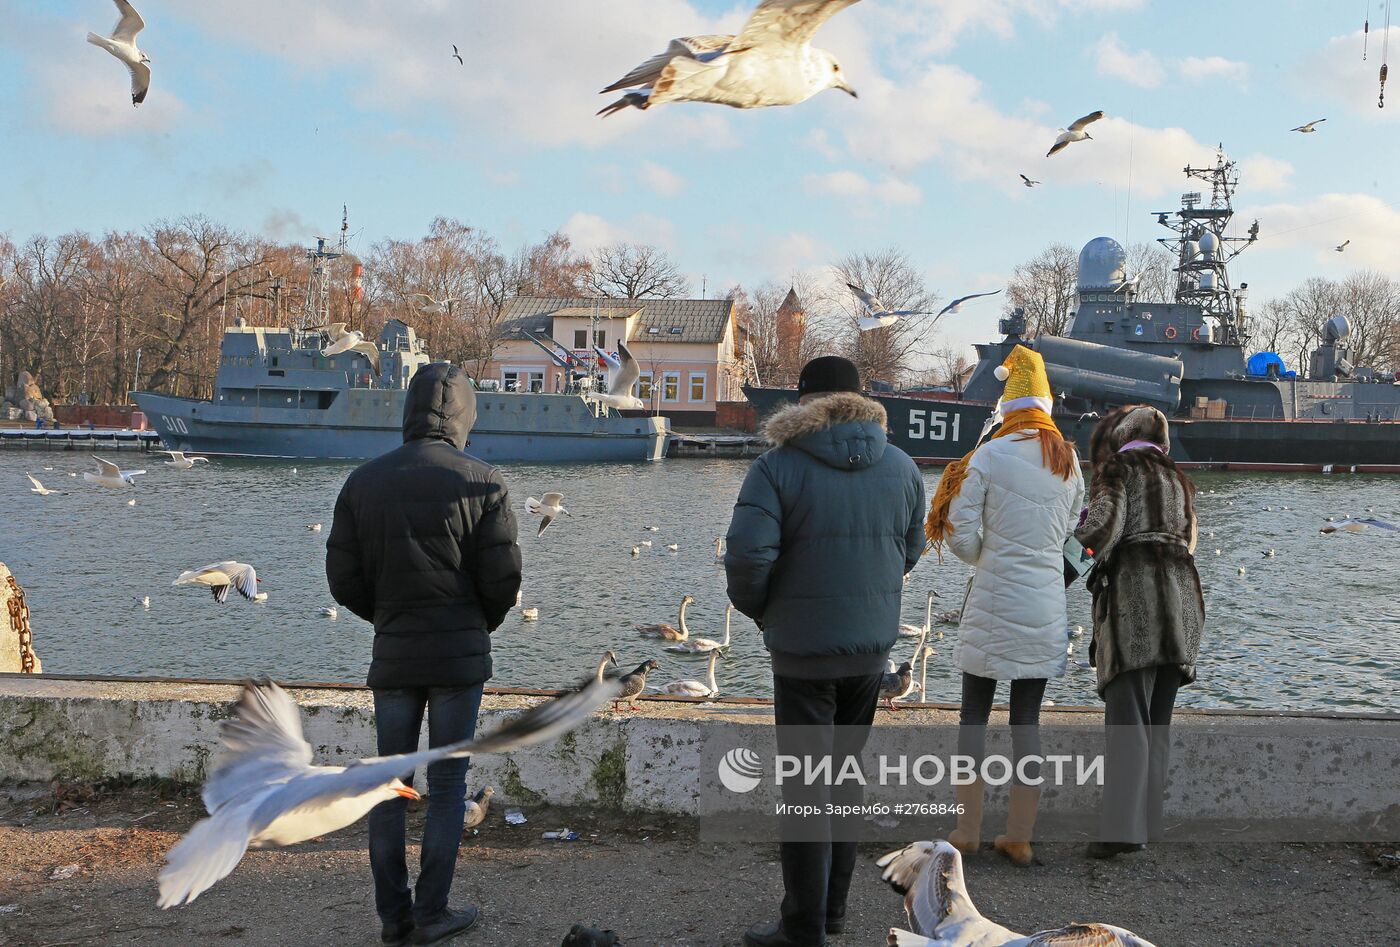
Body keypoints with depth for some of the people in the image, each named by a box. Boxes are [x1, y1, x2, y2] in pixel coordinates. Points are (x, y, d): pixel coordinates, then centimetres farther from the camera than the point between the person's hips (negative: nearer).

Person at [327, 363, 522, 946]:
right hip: (459, 655, -3)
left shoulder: (363, 482, 2)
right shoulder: (481, 483, -7)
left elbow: (344, 579, 1)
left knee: (390, 781, 12)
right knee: (448, 783, 6)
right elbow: (503, 578, -8)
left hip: (393, 654, 3)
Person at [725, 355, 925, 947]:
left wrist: (755, 606, -2)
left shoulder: (778, 466, -12)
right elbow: (911, 549, 10)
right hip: (874, 645, 5)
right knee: (845, 775, 18)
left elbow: (747, 551, -20)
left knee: (804, 787, 3)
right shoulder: (901, 466, 4)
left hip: (803, 649, -5)